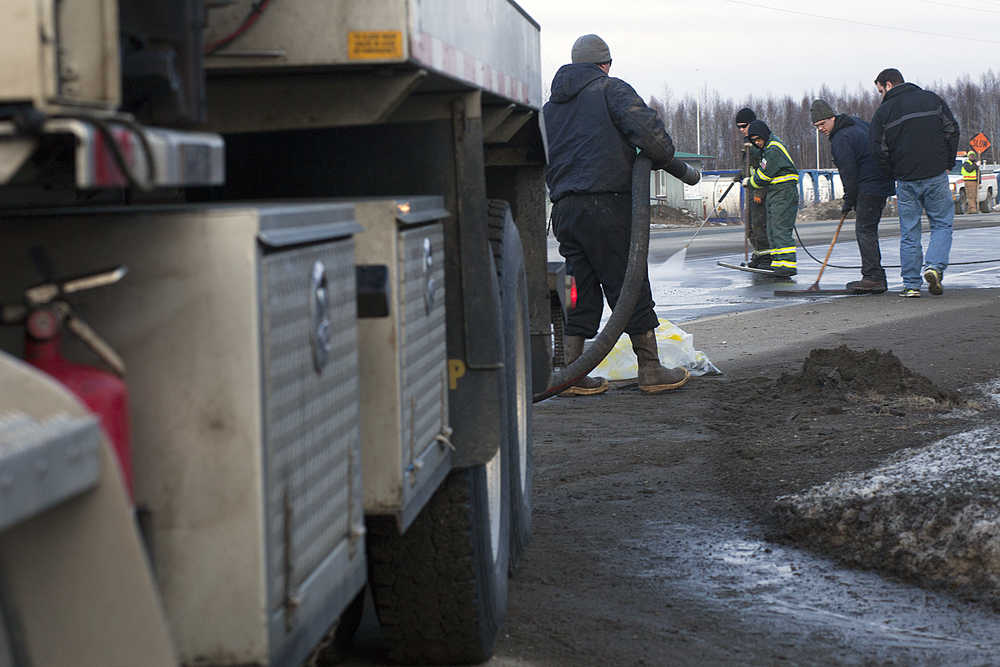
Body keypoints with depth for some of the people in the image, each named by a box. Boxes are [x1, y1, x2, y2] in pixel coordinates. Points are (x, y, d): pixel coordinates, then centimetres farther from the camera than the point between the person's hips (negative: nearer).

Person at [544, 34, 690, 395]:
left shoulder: (550, 106, 22)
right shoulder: (611, 89, 2)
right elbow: (645, 127, -13)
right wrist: (663, 157, 3)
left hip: (563, 209, 6)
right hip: (605, 204, -6)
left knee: (581, 291, 11)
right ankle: (650, 370, 5)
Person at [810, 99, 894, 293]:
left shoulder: (840, 140, -17)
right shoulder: (856, 122, 13)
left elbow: (849, 174, -18)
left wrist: (848, 202, -7)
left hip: (869, 188, -10)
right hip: (883, 182, 10)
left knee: (865, 231, -9)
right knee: (868, 230, 13)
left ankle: (873, 278, -12)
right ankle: (876, 277, 14)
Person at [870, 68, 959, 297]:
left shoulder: (883, 112, -1)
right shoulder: (931, 99, 6)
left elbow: (879, 149, -5)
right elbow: (952, 130, 4)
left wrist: (895, 173, 8)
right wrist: (948, 164, 11)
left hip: (906, 181, -1)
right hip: (936, 175, 1)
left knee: (909, 232, 7)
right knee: (942, 223, 12)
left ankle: (911, 284, 5)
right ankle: (935, 266, -11)